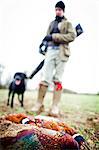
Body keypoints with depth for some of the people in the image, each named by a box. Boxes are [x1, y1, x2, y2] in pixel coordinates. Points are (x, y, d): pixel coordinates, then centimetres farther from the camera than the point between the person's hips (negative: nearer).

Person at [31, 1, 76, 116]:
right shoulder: (52, 23, 25)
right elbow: (48, 37, 21)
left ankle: (55, 107, -8)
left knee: (58, 79, -6)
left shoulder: (67, 23, 12)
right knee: (45, 78, -6)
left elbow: (72, 36, -5)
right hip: (50, 51, 3)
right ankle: (39, 104, -3)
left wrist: (54, 36, -10)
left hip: (61, 52, -3)